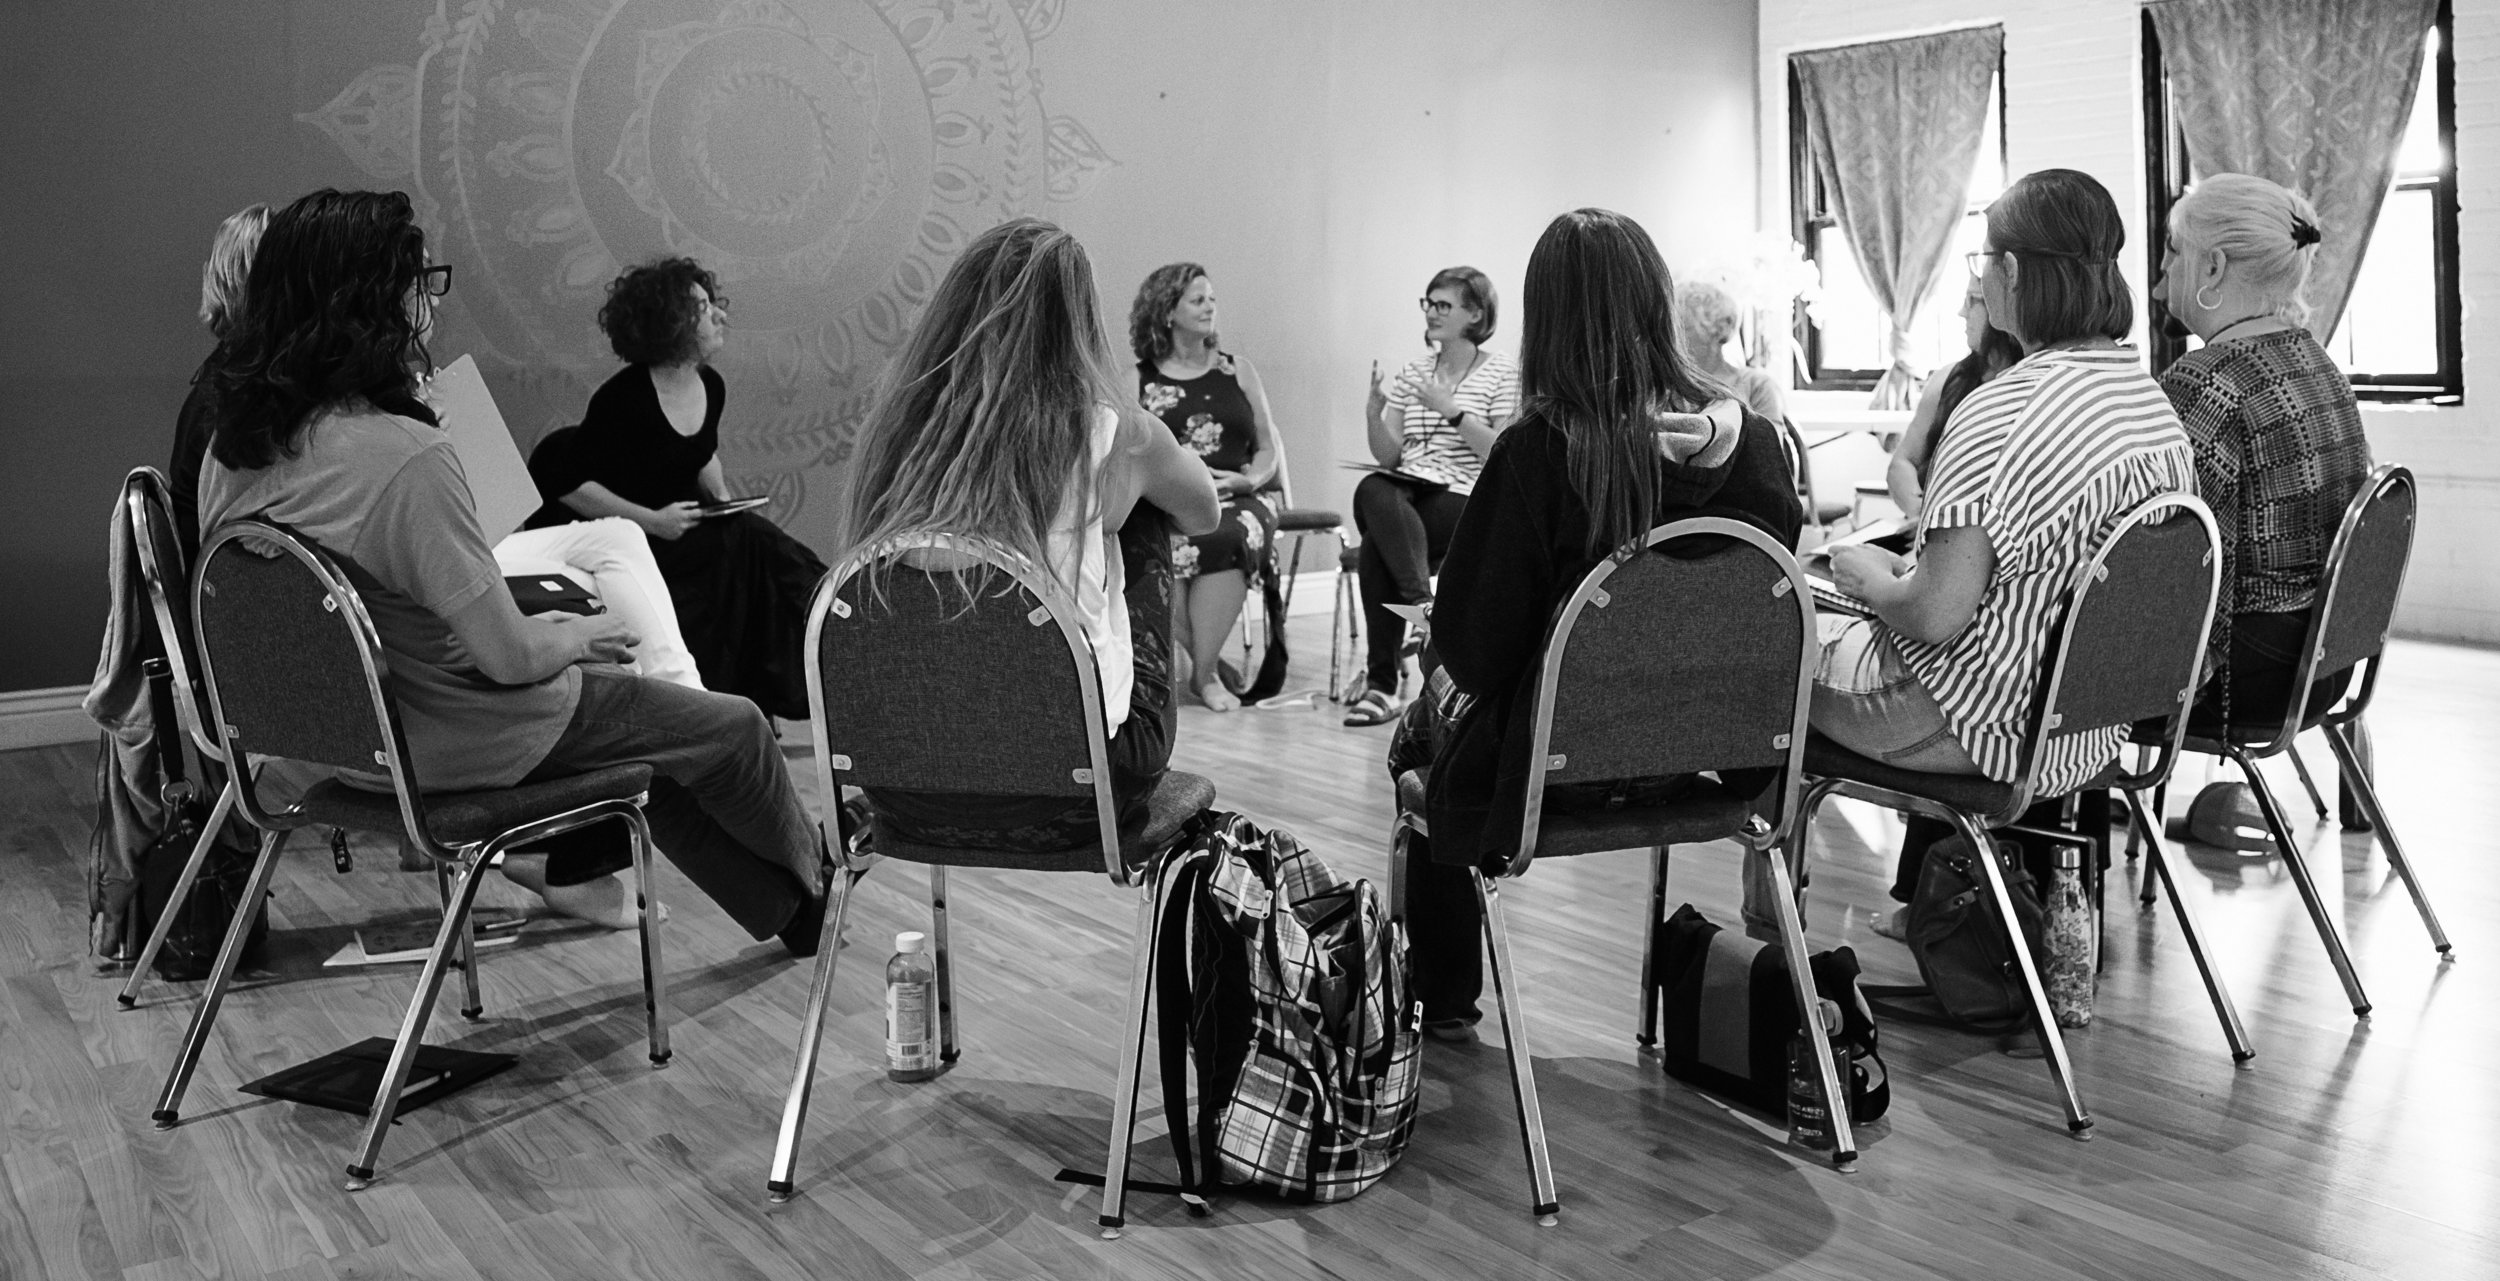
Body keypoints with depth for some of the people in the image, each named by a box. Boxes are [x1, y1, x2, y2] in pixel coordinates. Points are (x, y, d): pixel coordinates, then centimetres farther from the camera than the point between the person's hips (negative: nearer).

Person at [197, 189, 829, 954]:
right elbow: (510, 657, -26)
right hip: (450, 745, -9)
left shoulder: (233, 445, -5)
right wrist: (580, 638, -3)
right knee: (737, 729, 11)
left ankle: (779, 904, 38)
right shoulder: (406, 458, -31)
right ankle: (809, 880, 41)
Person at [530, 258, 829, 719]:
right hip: (629, 543, -7)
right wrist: (651, 520, -22)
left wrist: (721, 496, 5)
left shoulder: (711, 387, 5)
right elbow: (566, 484, -17)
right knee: (740, 546, -26)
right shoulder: (625, 399, -18)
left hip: (687, 525, 7)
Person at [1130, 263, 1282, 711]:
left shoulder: (1237, 370, 17)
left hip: (1236, 500, 1)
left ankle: (1203, 672, -26)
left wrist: (1248, 480, -4)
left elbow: (1268, 450, 17)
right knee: (1175, 541, -36)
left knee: (1229, 536, -35)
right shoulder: (1139, 380, 10)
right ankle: (1183, 666, -22)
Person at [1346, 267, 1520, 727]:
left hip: (1465, 499, -4)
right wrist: (1373, 412, -9)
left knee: (1376, 547, -29)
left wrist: (1452, 410, -17)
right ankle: (1423, 608, -35)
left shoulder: (1501, 374, 3)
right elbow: (1388, 455, 10)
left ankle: (1381, 683, -25)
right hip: (1405, 492, 4)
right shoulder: (1413, 373, 17)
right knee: (1372, 490, -32)